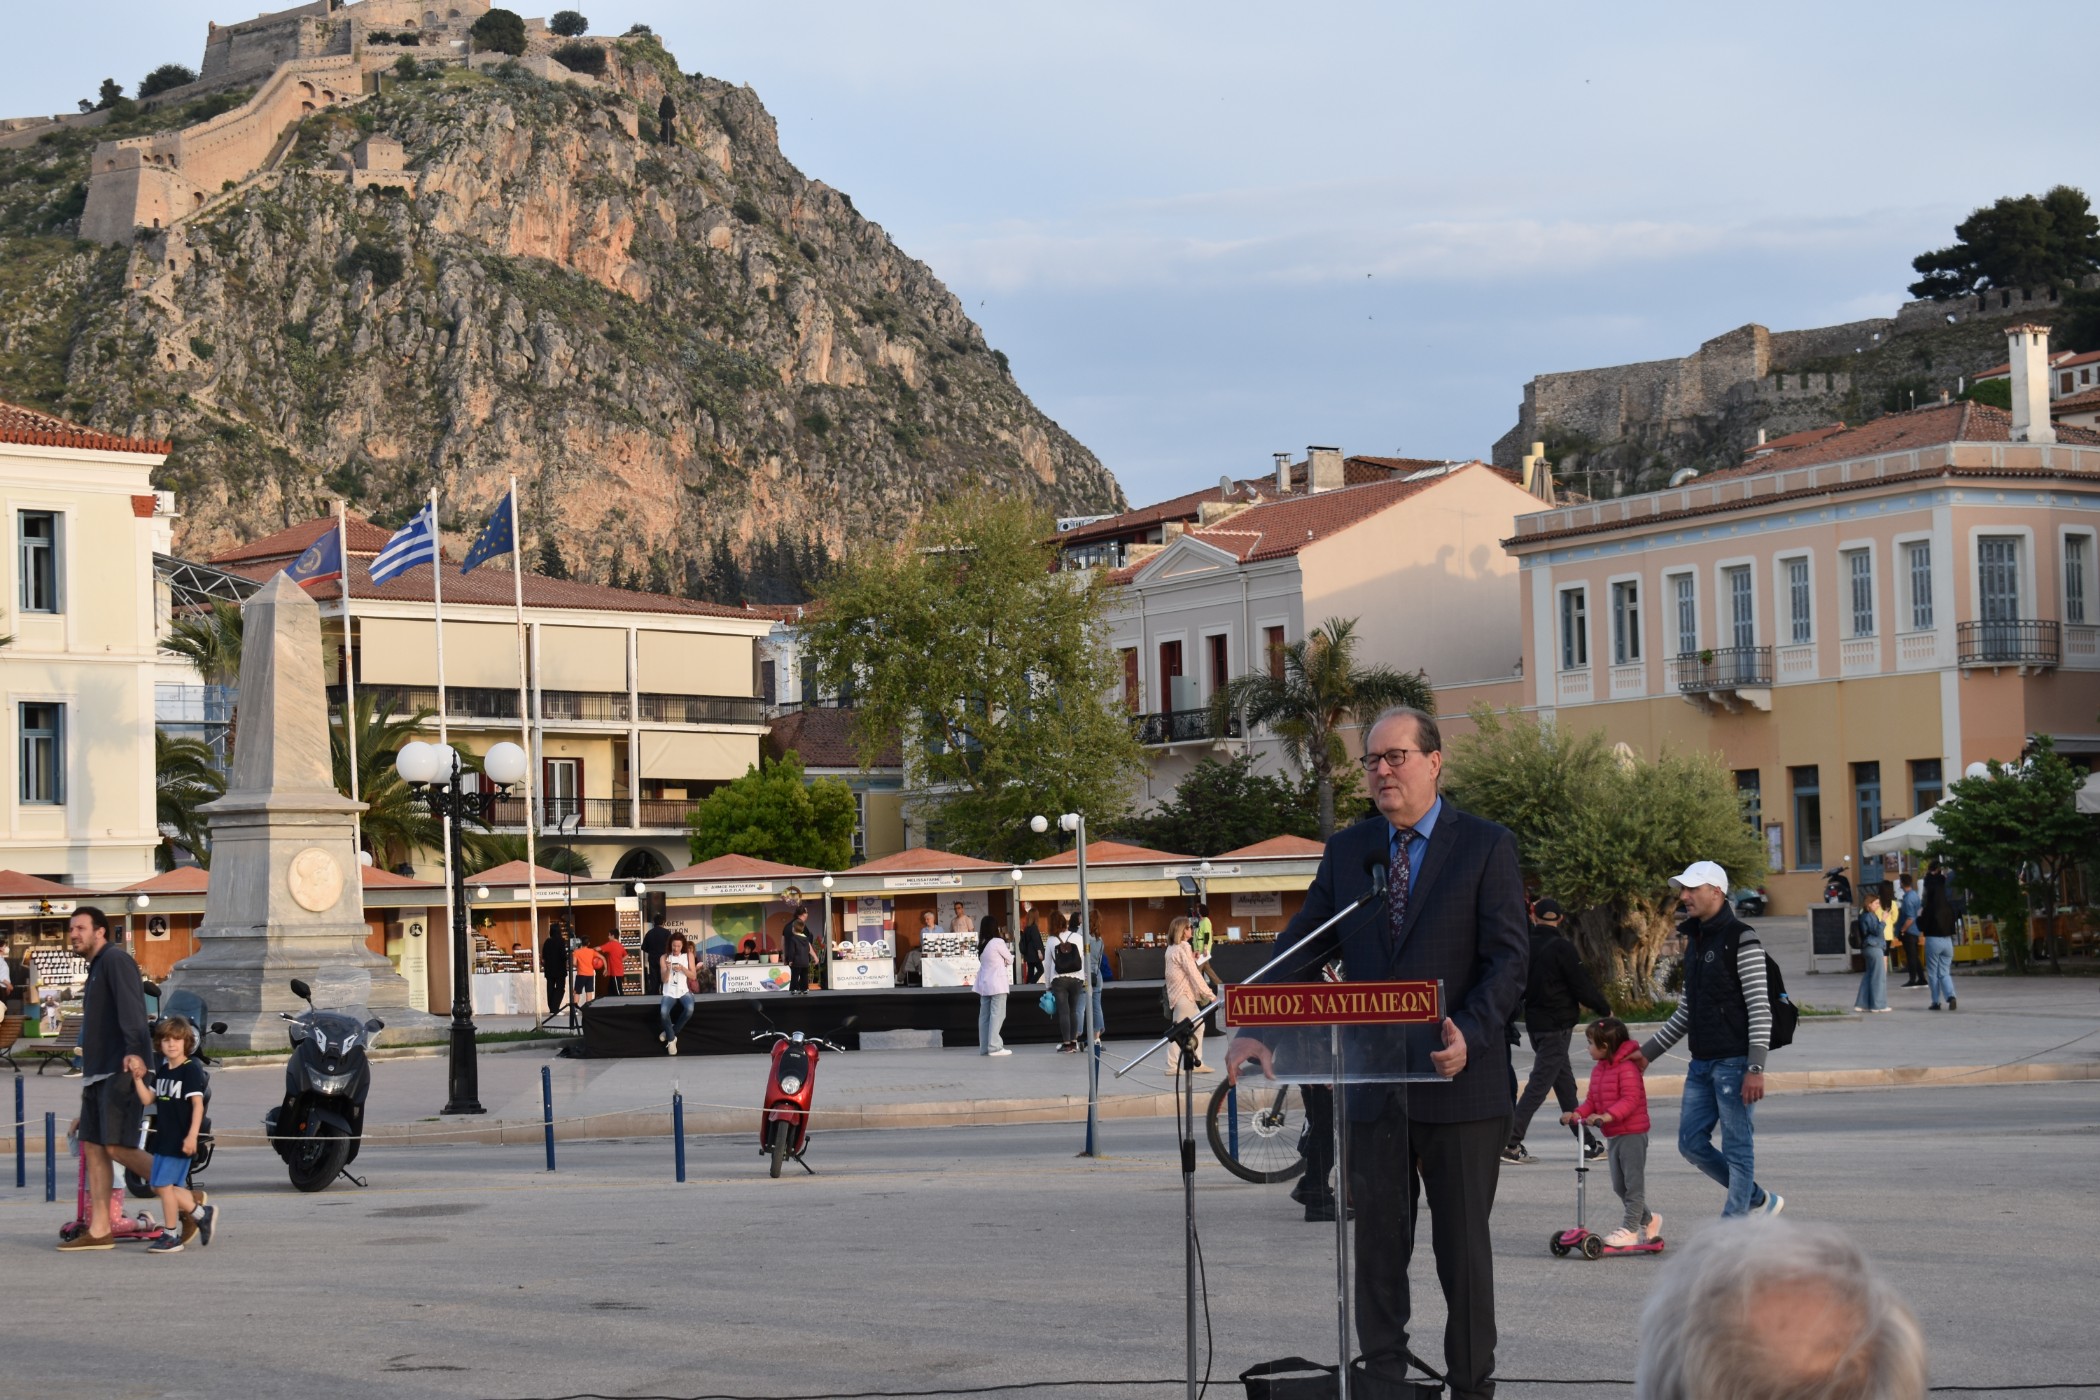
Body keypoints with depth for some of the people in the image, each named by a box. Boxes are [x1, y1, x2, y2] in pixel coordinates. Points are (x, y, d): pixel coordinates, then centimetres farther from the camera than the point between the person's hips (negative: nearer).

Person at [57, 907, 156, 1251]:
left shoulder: (115, 960, -6)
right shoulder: (95, 970, 24)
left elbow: (131, 1009, -22)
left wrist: (135, 1051, -36)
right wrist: (88, 1085, 28)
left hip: (122, 1071, -10)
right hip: (98, 1075, 10)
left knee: (117, 1147, -14)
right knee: (93, 1148, 5)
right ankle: (99, 1231, 5)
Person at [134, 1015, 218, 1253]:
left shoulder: (191, 1070, -11)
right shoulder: (162, 1071, 13)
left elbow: (198, 1104, -16)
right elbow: (147, 1099, 11)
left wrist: (192, 1136, -22)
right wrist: (138, 1079, -4)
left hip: (180, 1140, -9)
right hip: (163, 1138, 9)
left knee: (164, 1184, -9)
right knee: (158, 1186, 10)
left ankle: (171, 1236, 0)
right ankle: (202, 1213, 23)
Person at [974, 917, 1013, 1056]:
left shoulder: (981, 944, 8)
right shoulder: (998, 942, -12)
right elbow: (1010, 960, -3)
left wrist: (1000, 960, 7)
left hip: (984, 983, 7)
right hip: (998, 983, -7)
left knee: (984, 1016, 8)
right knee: (997, 1015, -6)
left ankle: (984, 1047, 9)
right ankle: (994, 1046, -10)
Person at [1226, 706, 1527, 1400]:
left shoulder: (1487, 847, -1)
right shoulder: (1346, 851, 10)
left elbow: (1510, 958, -8)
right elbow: (1302, 950, 7)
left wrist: (1468, 1035, -24)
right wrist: (1258, 1028, -8)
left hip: (1459, 1080, -3)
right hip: (1373, 1084, 3)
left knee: (1463, 1244, 5)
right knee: (1377, 1242, 5)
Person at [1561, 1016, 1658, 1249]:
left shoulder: (1627, 1068, -17)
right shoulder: (1598, 1069, 12)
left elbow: (1630, 1099, -27)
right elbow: (1592, 1100, 15)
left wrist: (1607, 1116, -37)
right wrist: (1577, 1114, -3)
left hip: (1632, 1134, -10)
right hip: (1613, 1135, 10)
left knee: (1633, 1182, -4)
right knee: (1619, 1186, 14)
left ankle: (1631, 1230, -2)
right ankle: (1648, 1220, 28)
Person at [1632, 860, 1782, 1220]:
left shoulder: (1741, 939, -10)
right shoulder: (1695, 941, 16)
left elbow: (1760, 1007, -14)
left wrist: (1755, 1068, -21)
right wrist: (1648, 1052, 20)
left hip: (1733, 1062, -9)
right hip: (1702, 1063, 9)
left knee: (1737, 1148, -3)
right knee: (1692, 1142, 8)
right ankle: (1760, 1200, 22)